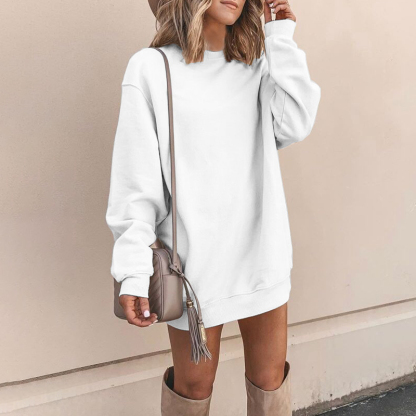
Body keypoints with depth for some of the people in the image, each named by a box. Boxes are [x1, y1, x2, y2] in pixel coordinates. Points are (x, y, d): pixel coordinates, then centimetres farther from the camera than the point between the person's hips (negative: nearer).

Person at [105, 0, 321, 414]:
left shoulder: (258, 67, 11)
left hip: (262, 251, 4)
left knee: (270, 377, 15)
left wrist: (281, 38, -1)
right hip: (197, 257, -4)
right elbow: (136, 181, -7)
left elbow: (294, 125, -6)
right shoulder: (151, 67, -3)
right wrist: (133, 271, -12)